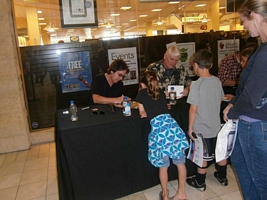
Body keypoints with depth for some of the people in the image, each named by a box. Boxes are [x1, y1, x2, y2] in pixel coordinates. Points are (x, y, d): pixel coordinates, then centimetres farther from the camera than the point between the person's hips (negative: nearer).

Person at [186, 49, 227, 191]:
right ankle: (222, 177, 41)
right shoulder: (217, 81, -2)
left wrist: (190, 127, -9)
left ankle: (200, 183, 28)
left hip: (201, 128, -6)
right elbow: (220, 100, 10)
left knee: (203, 157, 9)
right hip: (216, 125, 6)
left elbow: (193, 109, -20)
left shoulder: (196, 85, -21)